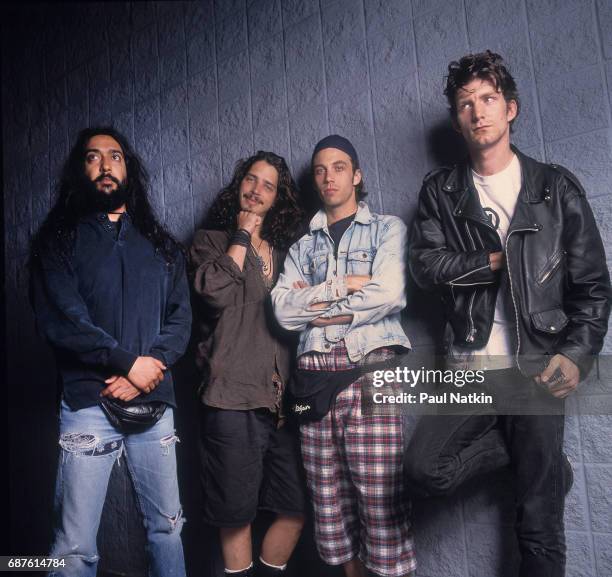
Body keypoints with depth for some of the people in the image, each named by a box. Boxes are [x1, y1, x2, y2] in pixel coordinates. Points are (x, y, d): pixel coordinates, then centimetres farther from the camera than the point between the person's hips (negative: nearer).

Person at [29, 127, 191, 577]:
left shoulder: (161, 244, 14)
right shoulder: (59, 240, 5)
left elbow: (180, 317, 5)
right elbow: (60, 320, -8)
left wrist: (148, 371, -10)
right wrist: (129, 362, -13)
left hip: (156, 403, 3)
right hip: (89, 404, -3)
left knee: (168, 526, 12)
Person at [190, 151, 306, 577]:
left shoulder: (284, 249, 20)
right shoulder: (212, 240, 8)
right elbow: (216, 292, -13)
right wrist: (242, 235, -5)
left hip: (282, 394, 5)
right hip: (233, 396, -4)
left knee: (298, 507, 7)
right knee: (237, 513, 5)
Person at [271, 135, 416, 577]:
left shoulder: (387, 228, 10)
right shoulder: (303, 246, 18)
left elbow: (388, 294, -8)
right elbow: (283, 310, 4)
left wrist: (313, 305, 0)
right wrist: (343, 286, -6)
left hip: (370, 368, -3)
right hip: (315, 376, 4)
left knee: (380, 501, -5)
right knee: (331, 501, 7)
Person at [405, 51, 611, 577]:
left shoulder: (558, 188, 5)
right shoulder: (440, 192, 8)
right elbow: (424, 264, -5)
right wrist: (500, 260, -9)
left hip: (539, 368, -1)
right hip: (471, 366, 2)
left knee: (540, 524, 2)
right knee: (426, 470, -15)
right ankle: (546, 463, 10)